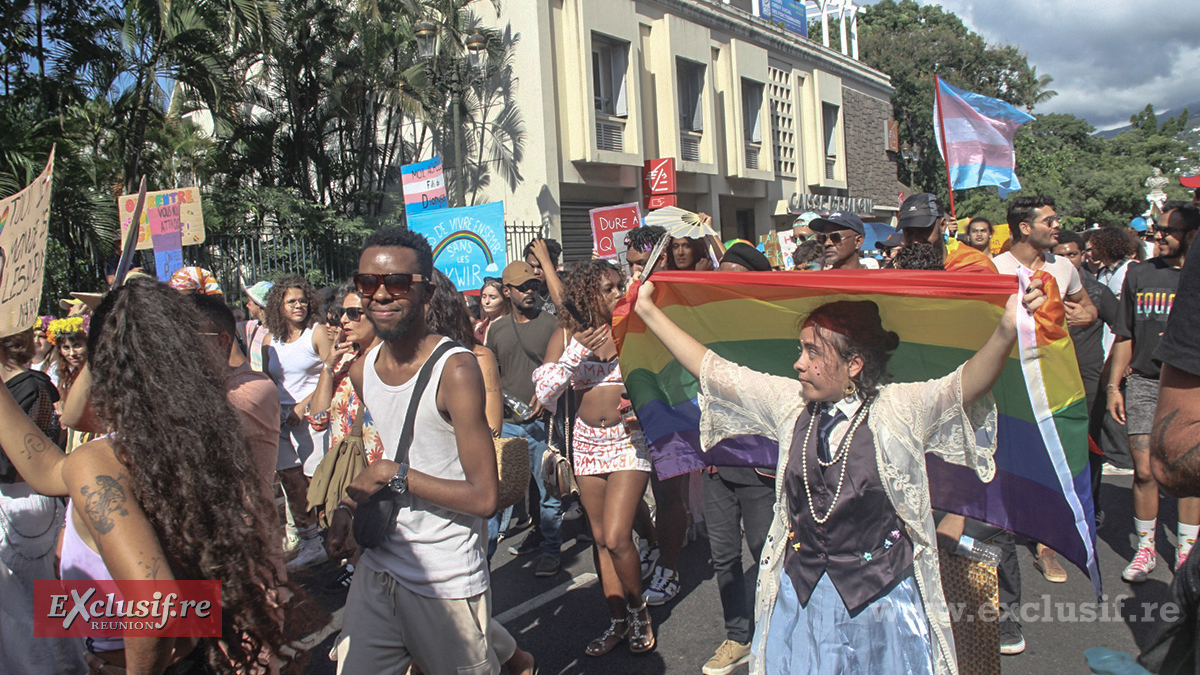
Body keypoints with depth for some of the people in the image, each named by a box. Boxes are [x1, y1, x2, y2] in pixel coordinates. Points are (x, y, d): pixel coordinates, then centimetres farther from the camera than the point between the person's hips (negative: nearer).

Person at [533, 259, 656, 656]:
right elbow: (545, 393, -6)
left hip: (629, 440, -3)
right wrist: (576, 352, -15)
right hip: (587, 442, 3)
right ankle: (619, 620, 26)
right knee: (600, 538, 11)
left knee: (616, 538, -11)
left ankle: (638, 607, 16)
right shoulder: (566, 336, 0)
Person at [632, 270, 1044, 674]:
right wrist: (649, 311, 4)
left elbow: (968, 384, -28)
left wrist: (1006, 332, -47)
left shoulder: (901, 409, -11)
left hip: (882, 599, -3)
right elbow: (710, 370, 3)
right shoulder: (789, 403, -1)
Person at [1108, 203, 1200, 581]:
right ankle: (1145, 548, 14)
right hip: (1145, 383, 1)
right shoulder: (1139, 274, 7)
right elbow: (1125, 336, 11)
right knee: (1144, 471, 0)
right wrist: (1114, 385, 7)